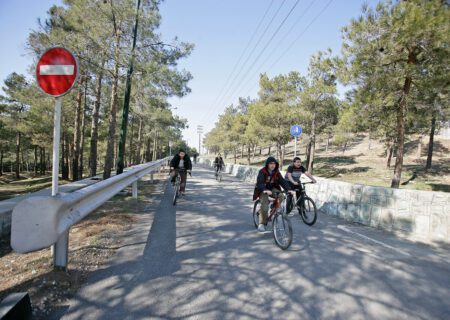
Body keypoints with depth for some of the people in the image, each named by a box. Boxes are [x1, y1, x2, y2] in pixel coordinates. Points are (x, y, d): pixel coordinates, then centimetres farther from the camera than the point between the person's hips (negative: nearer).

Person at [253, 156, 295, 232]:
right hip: (263, 190, -4)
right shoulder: (262, 172, -18)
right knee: (264, 207, -22)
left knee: (281, 196, -25)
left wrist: (289, 189, -28)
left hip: (273, 189, 4)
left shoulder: (276, 172, -3)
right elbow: (259, 182, -30)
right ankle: (262, 224, -3)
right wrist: (265, 190, -49)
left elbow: (282, 181, -12)